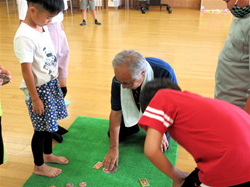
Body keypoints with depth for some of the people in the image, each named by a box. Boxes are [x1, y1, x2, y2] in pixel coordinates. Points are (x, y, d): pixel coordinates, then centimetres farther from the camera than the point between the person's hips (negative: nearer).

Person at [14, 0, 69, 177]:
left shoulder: (42, 27, 2)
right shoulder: (25, 37, -25)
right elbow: (27, 71, -22)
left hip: (52, 83, 8)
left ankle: (48, 154, 44)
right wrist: (35, 99, -17)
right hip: (39, 89, -8)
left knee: (49, 124, 22)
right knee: (41, 129, 7)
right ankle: (39, 166, 28)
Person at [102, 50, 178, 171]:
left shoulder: (165, 73, -42)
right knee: (114, 135, 1)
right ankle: (138, 124, 26)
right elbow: (115, 112, -20)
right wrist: (113, 148, -19)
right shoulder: (119, 80, -31)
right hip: (134, 109, 3)